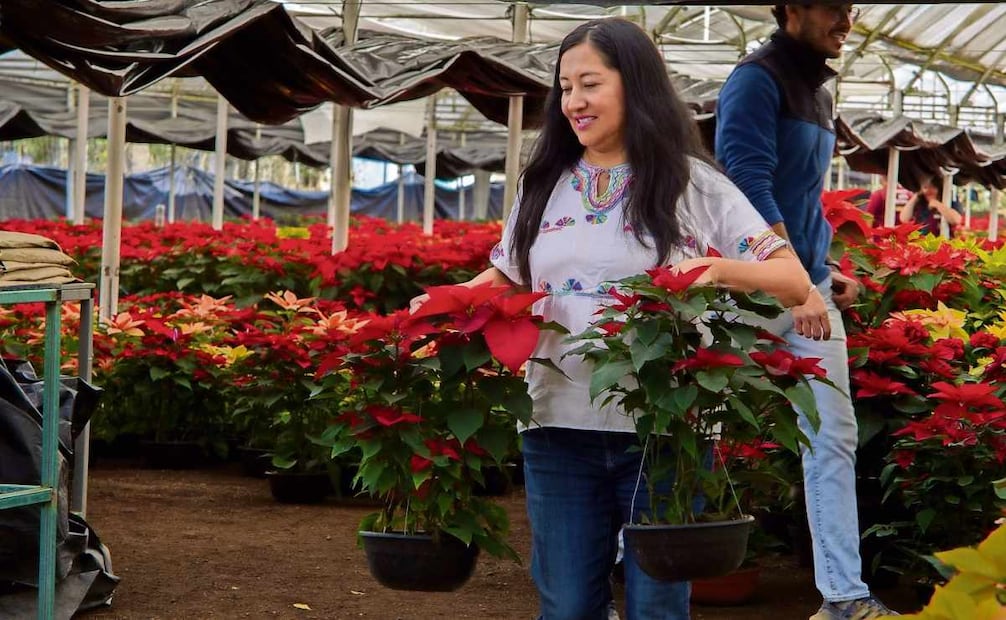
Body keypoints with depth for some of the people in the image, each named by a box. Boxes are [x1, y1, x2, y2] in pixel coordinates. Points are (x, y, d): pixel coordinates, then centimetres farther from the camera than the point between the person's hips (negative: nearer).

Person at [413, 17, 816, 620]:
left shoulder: (694, 185, -2)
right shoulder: (544, 185, 9)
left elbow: (795, 281, -3)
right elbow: (505, 281, 18)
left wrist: (716, 268, -22)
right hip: (559, 428, 3)